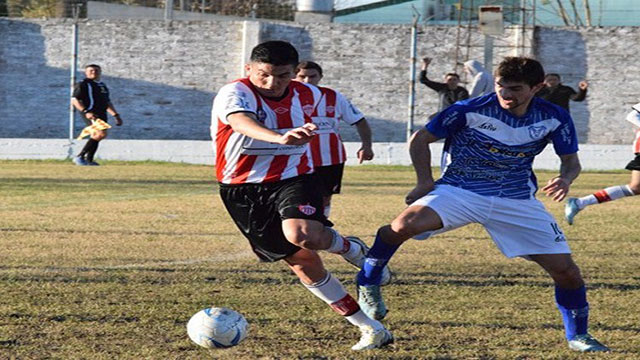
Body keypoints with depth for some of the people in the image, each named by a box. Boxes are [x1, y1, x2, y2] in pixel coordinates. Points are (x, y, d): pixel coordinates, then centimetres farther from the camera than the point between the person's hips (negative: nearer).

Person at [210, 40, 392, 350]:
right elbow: (242, 122, -43)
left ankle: (353, 250, 1)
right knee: (303, 264, 3)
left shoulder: (307, 95, -2)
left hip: (293, 179, 1)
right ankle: (372, 329, 13)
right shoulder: (235, 93, -18)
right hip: (243, 193, -1)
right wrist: (279, 138, -60)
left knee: (303, 235, -33)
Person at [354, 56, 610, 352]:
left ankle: (577, 336, 22)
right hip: (460, 191, -2)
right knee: (405, 225, -30)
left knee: (565, 269, -5)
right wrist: (425, 182, -9)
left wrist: (566, 179, -17)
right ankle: (368, 282, -3)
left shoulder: (554, 119, -7)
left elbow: (571, 160, 6)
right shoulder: (470, 110, -14)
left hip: (517, 200, 3)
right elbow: (420, 139, -1)